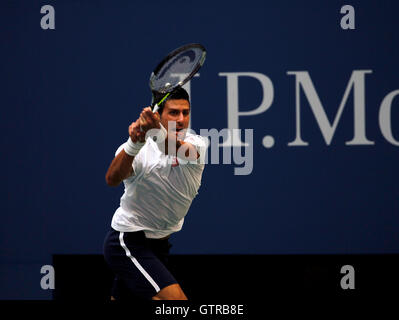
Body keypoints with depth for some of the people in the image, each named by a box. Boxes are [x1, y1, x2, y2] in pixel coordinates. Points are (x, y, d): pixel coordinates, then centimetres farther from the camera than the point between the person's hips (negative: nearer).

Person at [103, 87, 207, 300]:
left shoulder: (196, 144, -8)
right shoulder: (140, 150, -17)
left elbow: (179, 150, -33)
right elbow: (112, 179, -37)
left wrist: (159, 134, -57)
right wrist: (133, 145, -55)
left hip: (159, 243, 6)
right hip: (127, 242, -6)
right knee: (176, 300, -22)